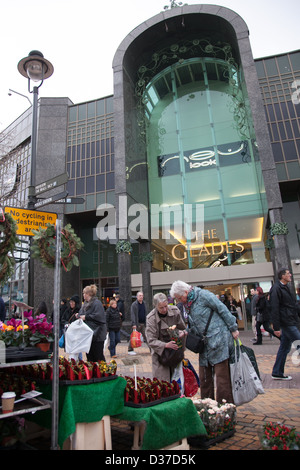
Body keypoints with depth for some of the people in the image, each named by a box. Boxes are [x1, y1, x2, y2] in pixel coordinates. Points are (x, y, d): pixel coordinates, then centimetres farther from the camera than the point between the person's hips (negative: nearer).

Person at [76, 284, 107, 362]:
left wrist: (86, 317, -18)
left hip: (96, 335, -9)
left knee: (98, 356, -2)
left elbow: (98, 316, -24)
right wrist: (79, 315, 5)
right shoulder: (86, 303, 14)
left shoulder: (97, 303, -14)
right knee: (89, 355, 14)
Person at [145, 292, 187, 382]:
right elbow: (151, 341, -18)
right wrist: (166, 345, -32)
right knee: (162, 380, -4)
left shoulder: (175, 311, -10)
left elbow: (182, 328, 5)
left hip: (175, 348, 3)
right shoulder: (151, 318, -18)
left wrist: (182, 333, -18)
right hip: (160, 352, -2)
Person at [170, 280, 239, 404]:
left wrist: (233, 329, -9)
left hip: (218, 340, -8)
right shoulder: (188, 304, 12)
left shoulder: (203, 295, -12)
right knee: (204, 378, 14)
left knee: (222, 377, -1)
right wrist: (186, 332, 2)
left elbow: (223, 310, -11)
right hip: (205, 345, 8)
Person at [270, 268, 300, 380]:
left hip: (291, 322, 9)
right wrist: (276, 327, -20)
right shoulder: (276, 289, -14)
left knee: (284, 348, 12)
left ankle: (277, 373, 20)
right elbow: (274, 309, -18)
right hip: (286, 323, -9)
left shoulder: (285, 288, 16)